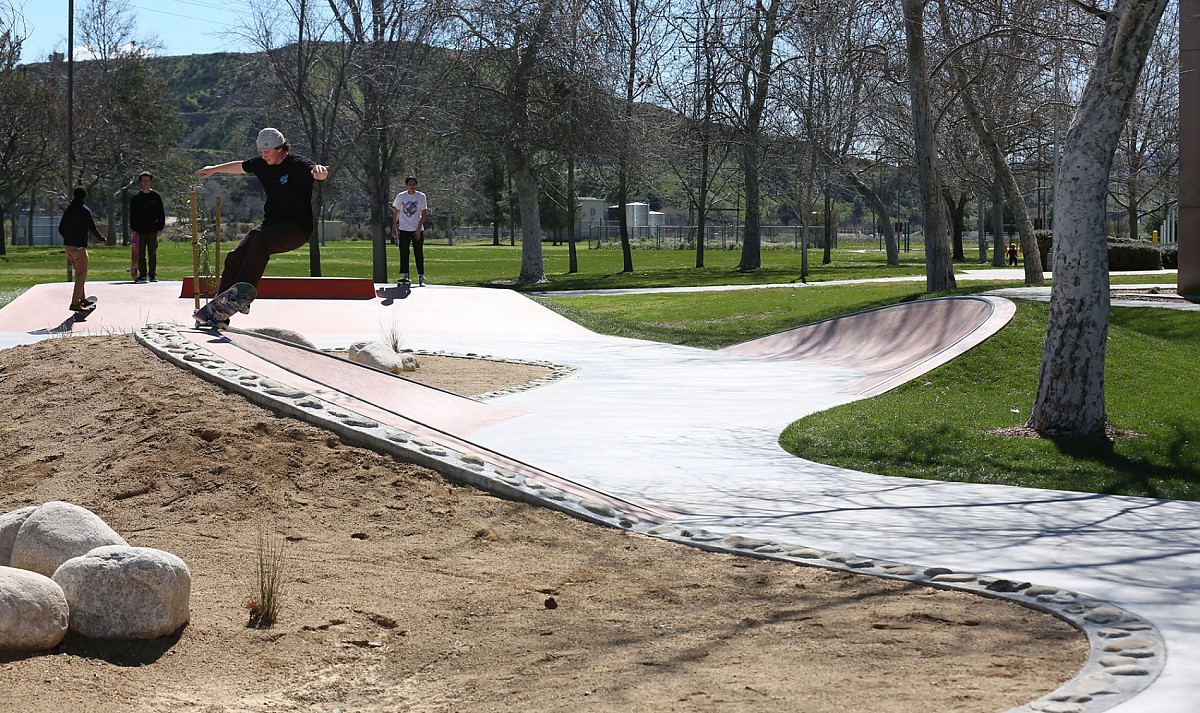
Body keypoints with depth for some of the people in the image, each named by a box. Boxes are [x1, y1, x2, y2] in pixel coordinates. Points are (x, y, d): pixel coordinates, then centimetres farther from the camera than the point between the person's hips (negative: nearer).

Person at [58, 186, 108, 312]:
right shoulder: (85, 211, -11)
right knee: (81, 275, -4)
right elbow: (93, 229, -8)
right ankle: (75, 303, -10)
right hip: (79, 247, -7)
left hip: (67, 245, 7)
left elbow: (61, 229, 13)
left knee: (79, 273, 20)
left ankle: (83, 299, 28)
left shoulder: (68, 210, 9)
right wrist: (102, 239, 8)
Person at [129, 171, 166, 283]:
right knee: (141, 254, 1)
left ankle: (153, 275, 8)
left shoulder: (155, 196, 7)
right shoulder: (136, 198, 7)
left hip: (152, 230, 0)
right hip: (140, 230, 0)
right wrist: (134, 229, -2)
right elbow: (132, 215, 7)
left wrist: (160, 228, 0)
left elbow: (161, 214, 7)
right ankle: (142, 275, 5)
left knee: (153, 253, 2)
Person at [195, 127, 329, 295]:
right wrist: (214, 169, 42)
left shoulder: (297, 165, -13)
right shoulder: (261, 164, 8)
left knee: (261, 240, -34)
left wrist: (319, 170, -58)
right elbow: (240, 166, 28)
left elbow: (320, 174, -33)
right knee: (235, 258, -9)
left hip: (297, 228, -7)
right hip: (271, 224, 7)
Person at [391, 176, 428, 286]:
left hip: (417, 230, -1)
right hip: (404, 229, 1)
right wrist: (394, 226, 8)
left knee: (419, 253, 0)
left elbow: (423, 214, -3)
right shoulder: (400, 196, 4)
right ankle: (405, 275, -2)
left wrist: (418, 229, -10)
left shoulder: (421, 196, -1)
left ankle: (421, 276, 6)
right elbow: (396, 212, 13)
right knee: (404, 253, -4)